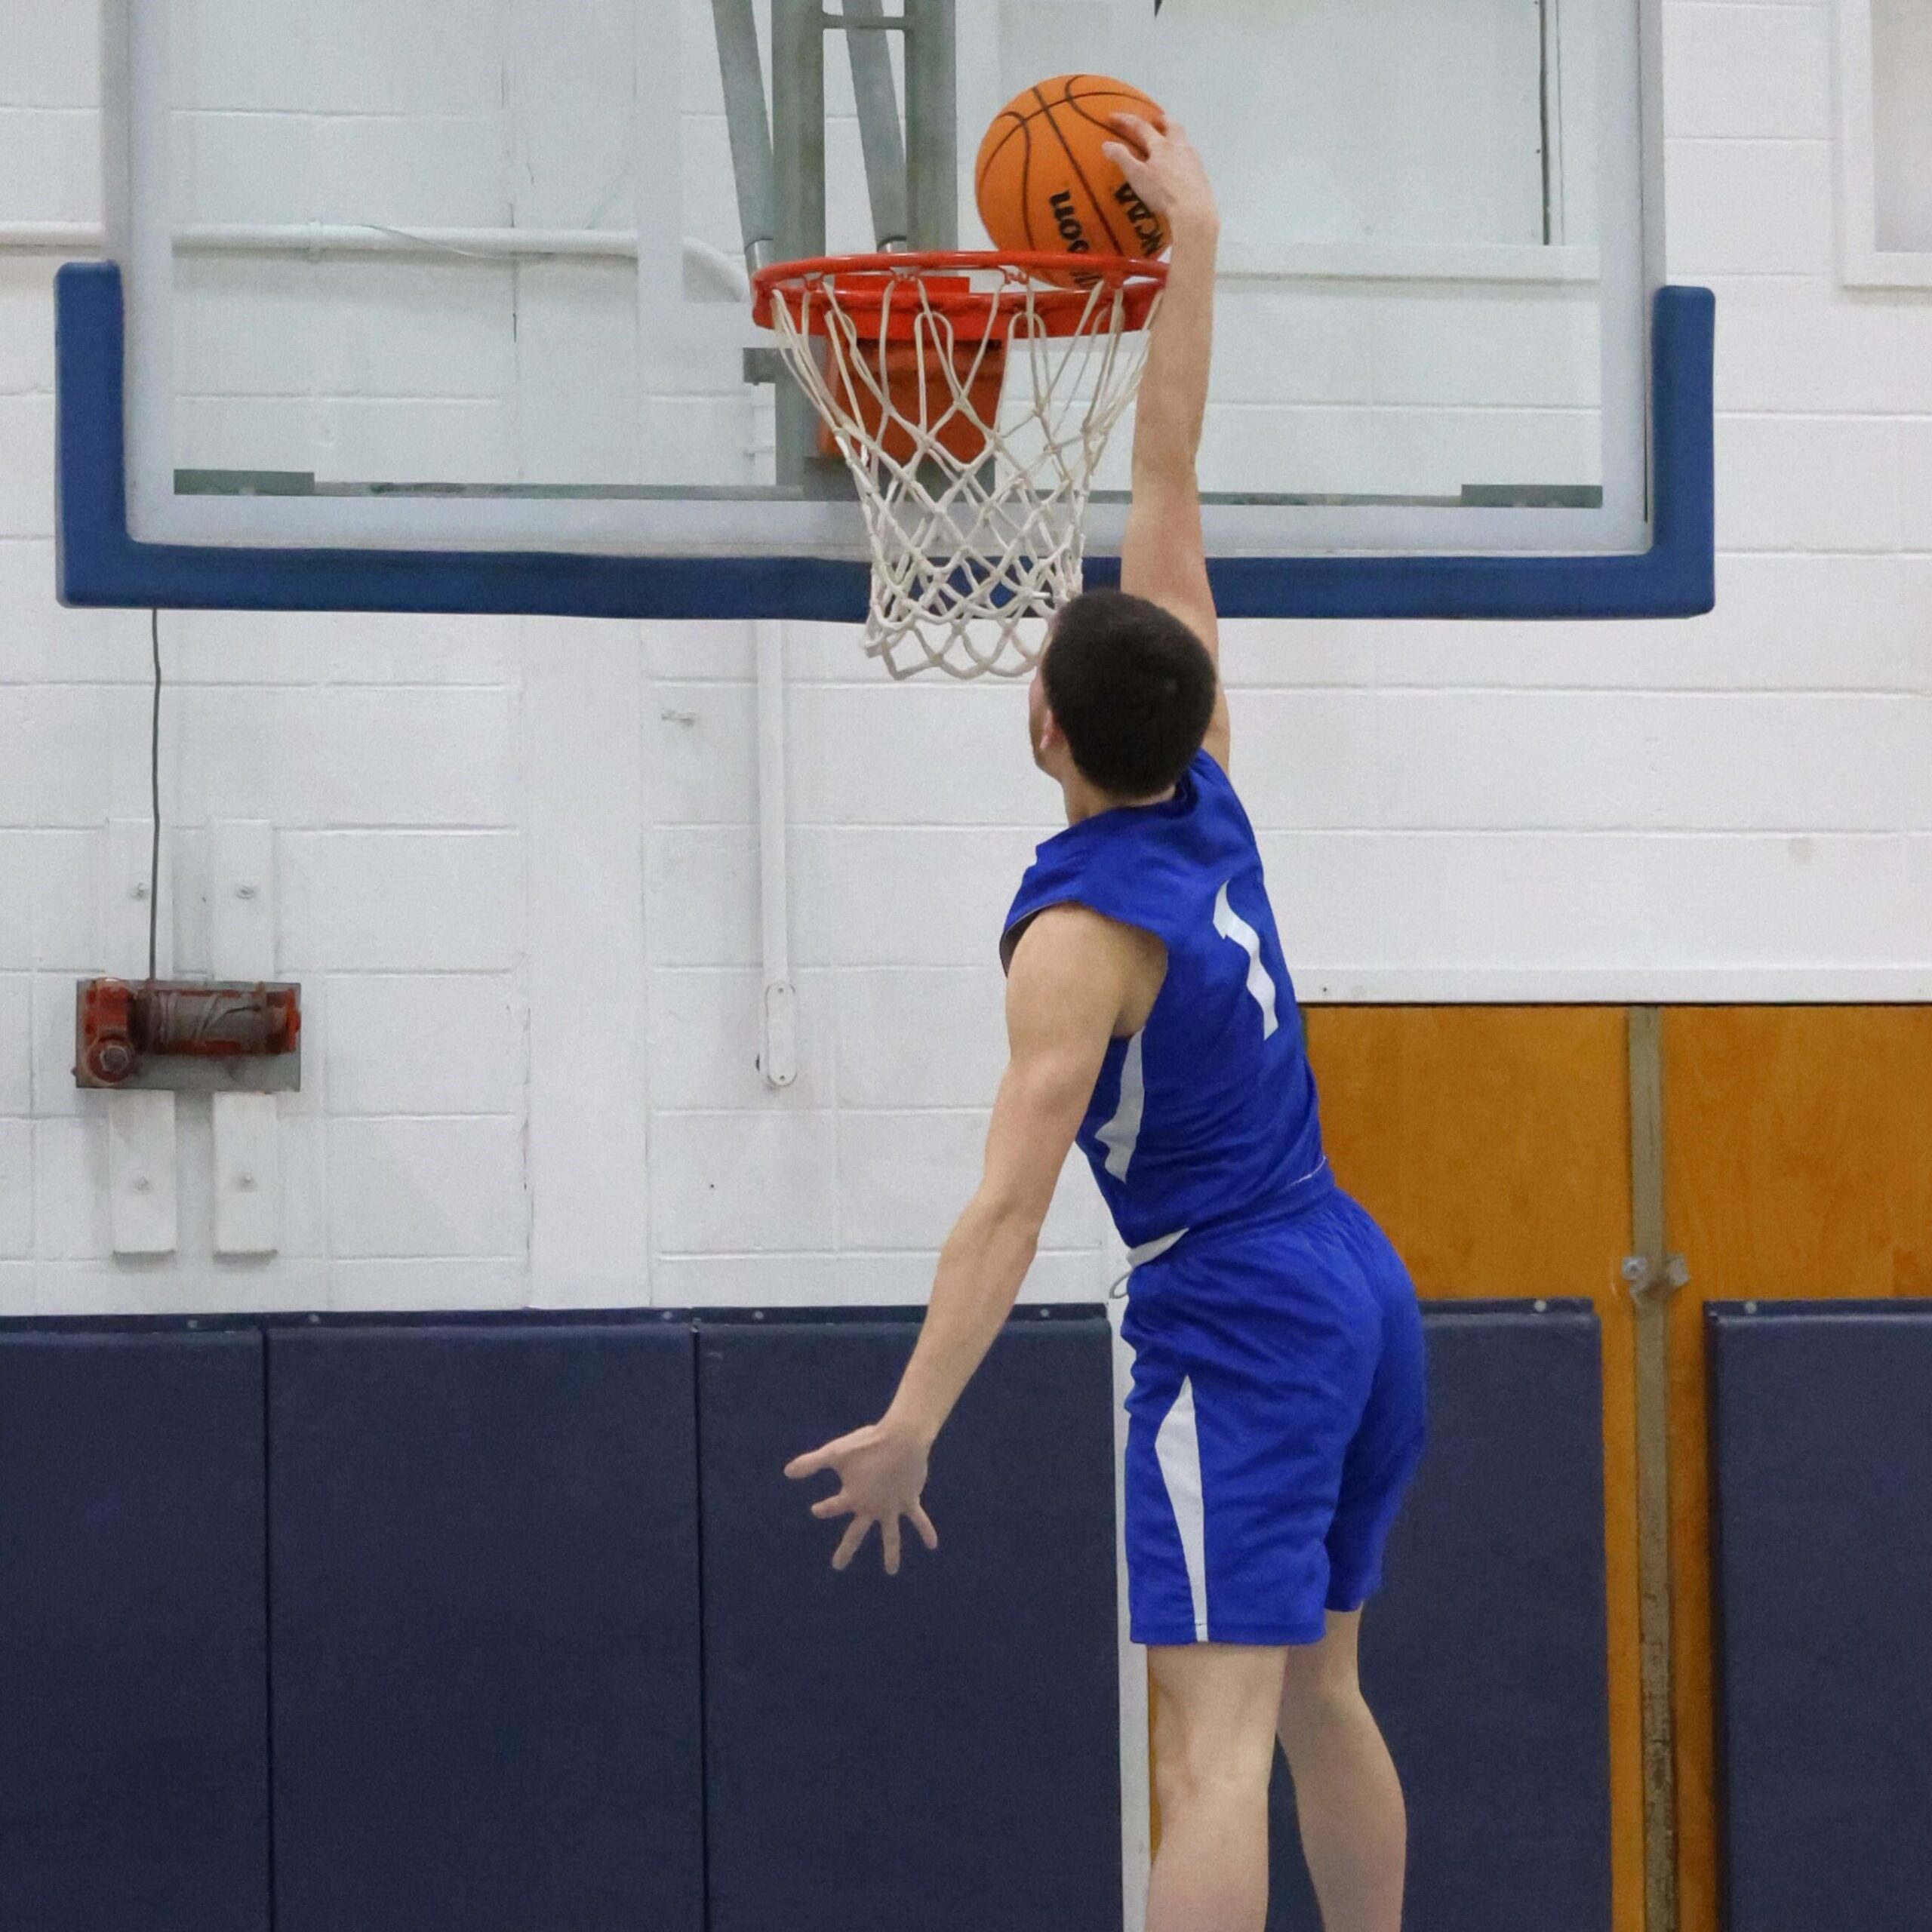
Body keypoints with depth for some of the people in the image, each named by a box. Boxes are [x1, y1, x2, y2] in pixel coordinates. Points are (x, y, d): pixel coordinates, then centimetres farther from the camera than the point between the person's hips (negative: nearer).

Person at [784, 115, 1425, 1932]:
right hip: (1362, 1286, 8)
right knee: (1320, 1693, 19)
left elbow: (1011, 1197, -21)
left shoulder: (1081, 932, -14)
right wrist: (1190, 248, 16)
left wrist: (911, 1422, -23)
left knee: (1218, 1741, -14)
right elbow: (1168, 484, 11)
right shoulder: (1208, 797, 5)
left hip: (1234, 1322, -8)